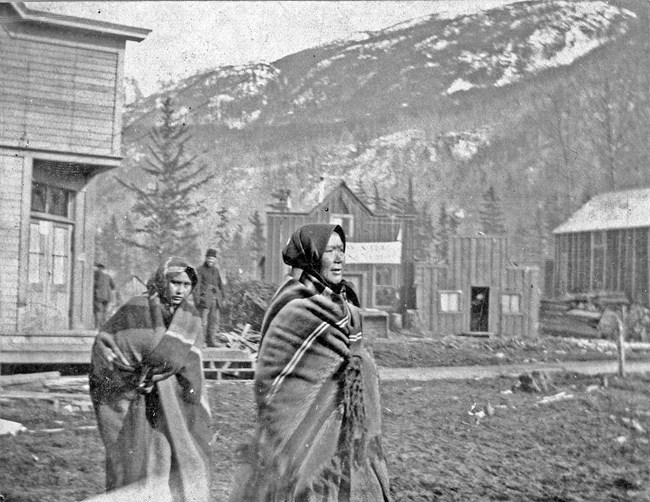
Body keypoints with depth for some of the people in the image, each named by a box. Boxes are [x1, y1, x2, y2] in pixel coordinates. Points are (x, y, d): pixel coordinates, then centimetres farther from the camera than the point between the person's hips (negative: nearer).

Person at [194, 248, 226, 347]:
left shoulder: (216, 270, 17)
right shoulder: (200, 270, 1)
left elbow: (220, 285, 22)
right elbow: (197, 285, -5)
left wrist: (222, 298, 17)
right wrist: (197, 298, -12)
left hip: (215, 298, 5)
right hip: (205, 298, -5)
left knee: (215, 320, 2)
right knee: (203, 321, -9)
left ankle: (212, 341, 7)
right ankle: (201, 342, -8)